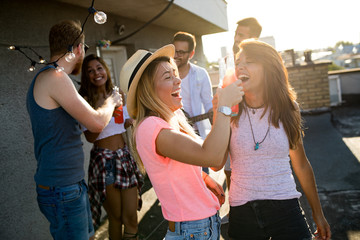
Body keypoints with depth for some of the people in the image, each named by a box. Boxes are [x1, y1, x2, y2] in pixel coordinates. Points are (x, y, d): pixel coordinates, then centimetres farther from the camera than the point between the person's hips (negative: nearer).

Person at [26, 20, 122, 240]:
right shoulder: (54, 77, -18)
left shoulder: (45, 78, 14)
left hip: (73, 184, 10)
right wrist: (111, 102, 1)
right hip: (61, 190, -10)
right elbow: (97, 122, -20)